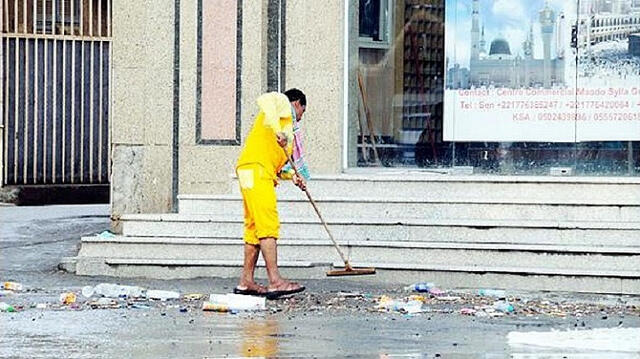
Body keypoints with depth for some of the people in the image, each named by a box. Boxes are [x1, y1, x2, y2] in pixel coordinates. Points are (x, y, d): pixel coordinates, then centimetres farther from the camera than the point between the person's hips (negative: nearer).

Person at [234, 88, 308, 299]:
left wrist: (291, 176, 11)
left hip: (264, 173, 10)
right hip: (255, 167, -10)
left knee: (254, 227, 11)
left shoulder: (288, 129, 32)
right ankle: (275, 281, -24)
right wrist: (278, 131, -24)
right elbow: (264, 100, -16)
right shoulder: (282, 102, 8)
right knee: (268, 224, -16)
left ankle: (246, 282, 14)